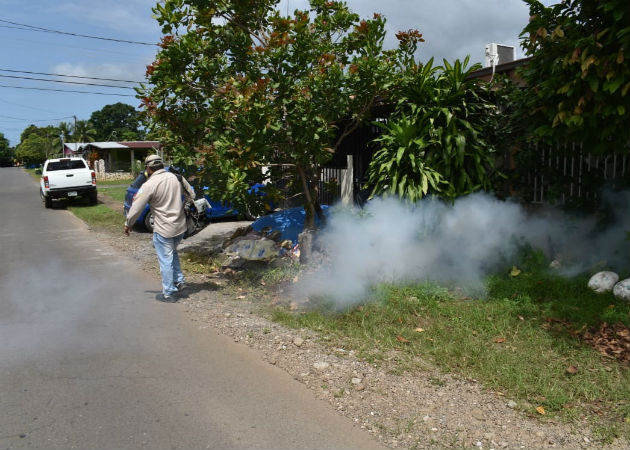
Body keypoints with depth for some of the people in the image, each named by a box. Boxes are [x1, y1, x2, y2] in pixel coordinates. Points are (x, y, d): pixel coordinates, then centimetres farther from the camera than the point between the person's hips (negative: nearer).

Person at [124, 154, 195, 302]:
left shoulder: (149, 185, -14)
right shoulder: (176, 177, 1)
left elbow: (136, 207, -9)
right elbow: (192, 194, 9)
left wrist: (128, 224, 5)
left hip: (163, 230, -6)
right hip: (181, 227, 6)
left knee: (166, 261, 4)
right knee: (173, 253, 27)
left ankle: (168, 293, 12)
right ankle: (179, 281, 25)